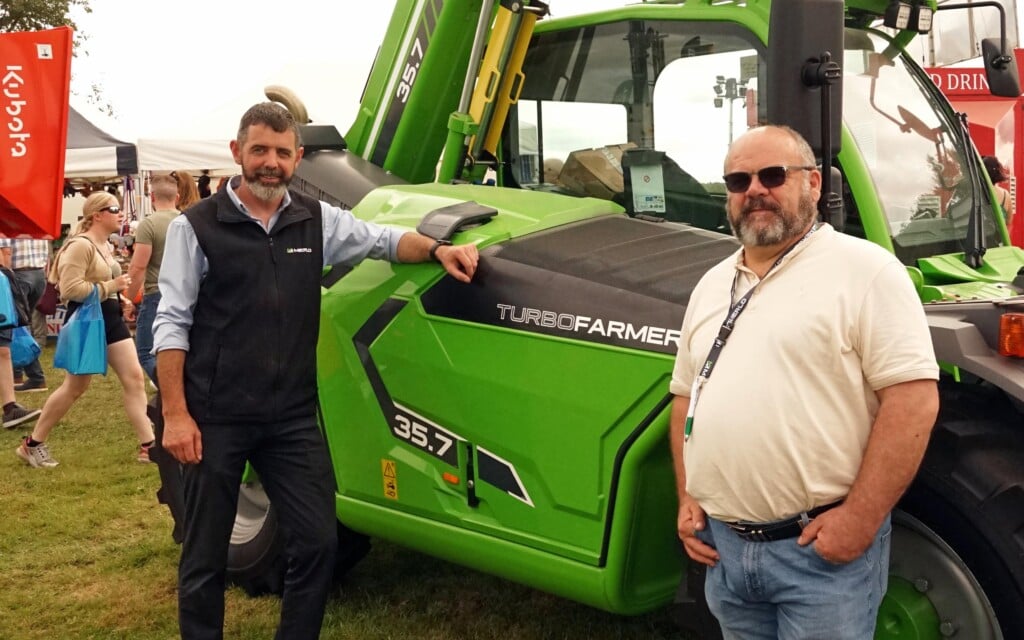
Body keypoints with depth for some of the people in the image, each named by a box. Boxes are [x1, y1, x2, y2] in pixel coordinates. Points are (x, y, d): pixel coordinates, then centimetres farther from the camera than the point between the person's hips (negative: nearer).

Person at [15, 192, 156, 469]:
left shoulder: (105, 246, 13)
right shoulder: (81, 245, -18)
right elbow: (70, 289, -27)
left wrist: (118, 295, 12)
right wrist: (111, 286, -22)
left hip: (110, 319, 9)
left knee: (134, 377, -1)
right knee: (75, 387, 3)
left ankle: (148, 446, 1)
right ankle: (32, 444, 20)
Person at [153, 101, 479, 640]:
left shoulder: (317, 220, 6)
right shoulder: (196, 227, -4)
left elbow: (384, 240, 17)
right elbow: (172, 325, -6)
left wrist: (437, 249, -5)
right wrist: (175, 416, -12)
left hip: (293, 417, 4)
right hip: (215, 418, -3)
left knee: (318, 541, 5)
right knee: (205, 555, 9)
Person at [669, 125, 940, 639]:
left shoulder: (863, 269, -8)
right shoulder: (712, 285, 13)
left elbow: (913, 399, -15)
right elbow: (686, 395, 19)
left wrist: (860, 520, -18)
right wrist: (686, 499, 9)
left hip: (823, 548, -6)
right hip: (723, 544, 6)